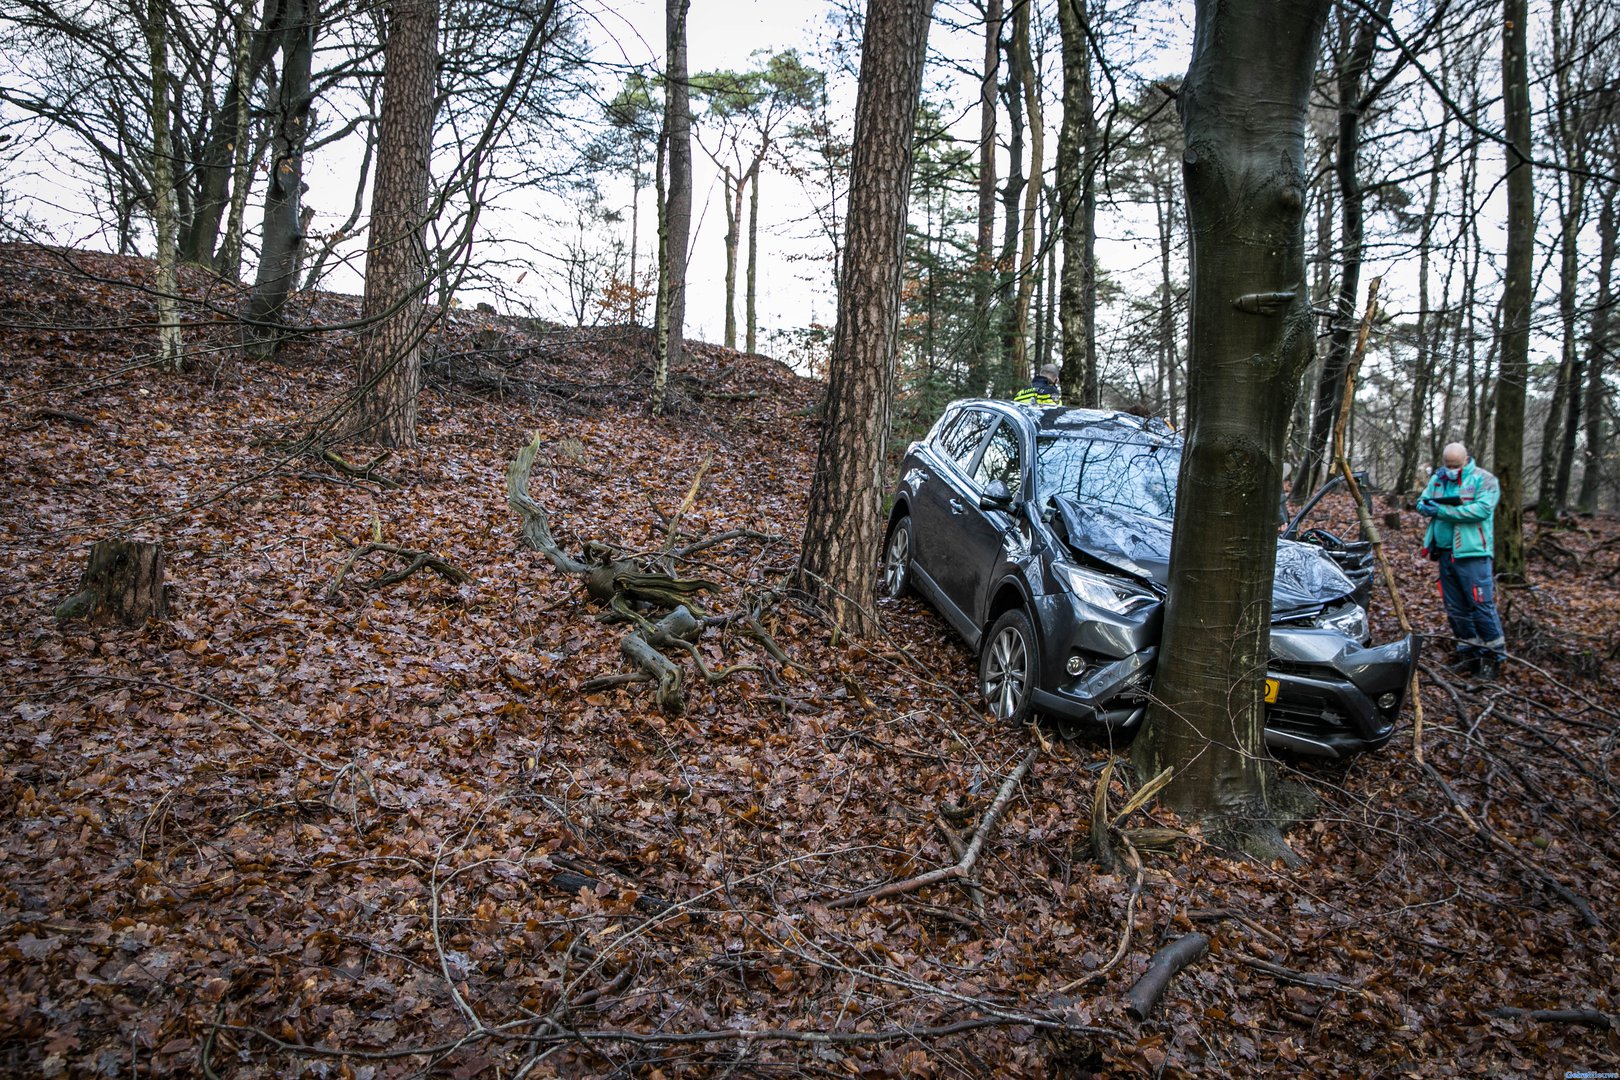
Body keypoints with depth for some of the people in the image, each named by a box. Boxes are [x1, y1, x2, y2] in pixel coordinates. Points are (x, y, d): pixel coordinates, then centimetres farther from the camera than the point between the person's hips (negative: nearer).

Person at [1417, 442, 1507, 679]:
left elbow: (1481, 509, -19)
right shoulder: (1438, 479, 14)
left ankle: (1494, 654, 2)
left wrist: (1443, 510, -20)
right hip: (1445, 552, 7)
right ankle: (1469, 651, 22)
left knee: (1481, 604, -8)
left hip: (1471, 552, -7)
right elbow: (1421, 503, 12)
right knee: (1455, 607, 11)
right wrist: (1427, 507, -13)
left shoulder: (1483, 480, -6)